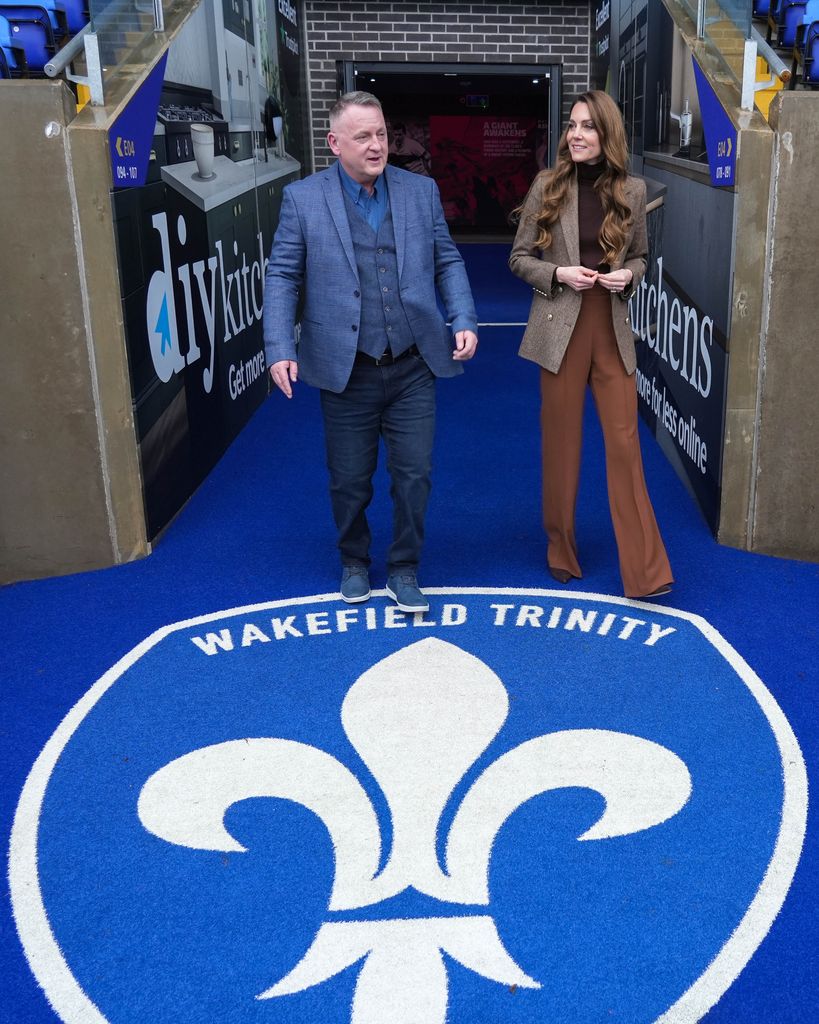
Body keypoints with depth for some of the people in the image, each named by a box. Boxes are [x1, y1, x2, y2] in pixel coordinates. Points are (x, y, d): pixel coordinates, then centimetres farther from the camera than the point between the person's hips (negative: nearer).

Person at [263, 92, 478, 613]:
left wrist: (465, 320, -5)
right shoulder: (303, 198, -2)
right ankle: (355, 563, 34)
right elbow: (283, 277, -2)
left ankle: (404, 570, 25)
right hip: (347, 370, -1)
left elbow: (448, 262, 9)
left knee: (414, 476, 6)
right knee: (350, 480, 11)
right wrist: (280, 349, -12)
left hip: (413, 368, 2)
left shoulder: (422, 190, 5)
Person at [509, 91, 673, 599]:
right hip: (561, 329, -1)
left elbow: (640, 257, 14)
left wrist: (629, 276, -9)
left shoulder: (632, 190, 3)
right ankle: (562, 550, 26)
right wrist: (558, 274, -14)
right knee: (562, 442, 8)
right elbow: (520, 258, 3)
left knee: (625, 443, 1)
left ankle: (645, 570, 6)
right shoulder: (548, 185, -1)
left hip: (613, 330, 1)